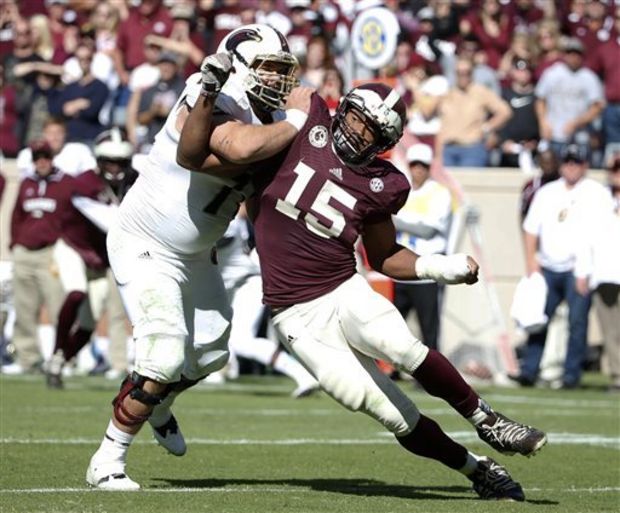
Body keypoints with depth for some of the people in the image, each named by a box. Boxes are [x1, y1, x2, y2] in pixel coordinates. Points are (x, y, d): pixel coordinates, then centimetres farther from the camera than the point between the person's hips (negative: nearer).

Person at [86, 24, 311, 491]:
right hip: (144, 248, -9)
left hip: (195, 255, 9)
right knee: (165, 360, -17)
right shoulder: (214, 104, -28)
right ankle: (107, 462, -4)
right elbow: (241, 148, -46)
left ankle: (158, 409, 50)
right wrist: (296, 120, -31)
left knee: (210, 355, 19)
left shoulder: (271, 120, 0)